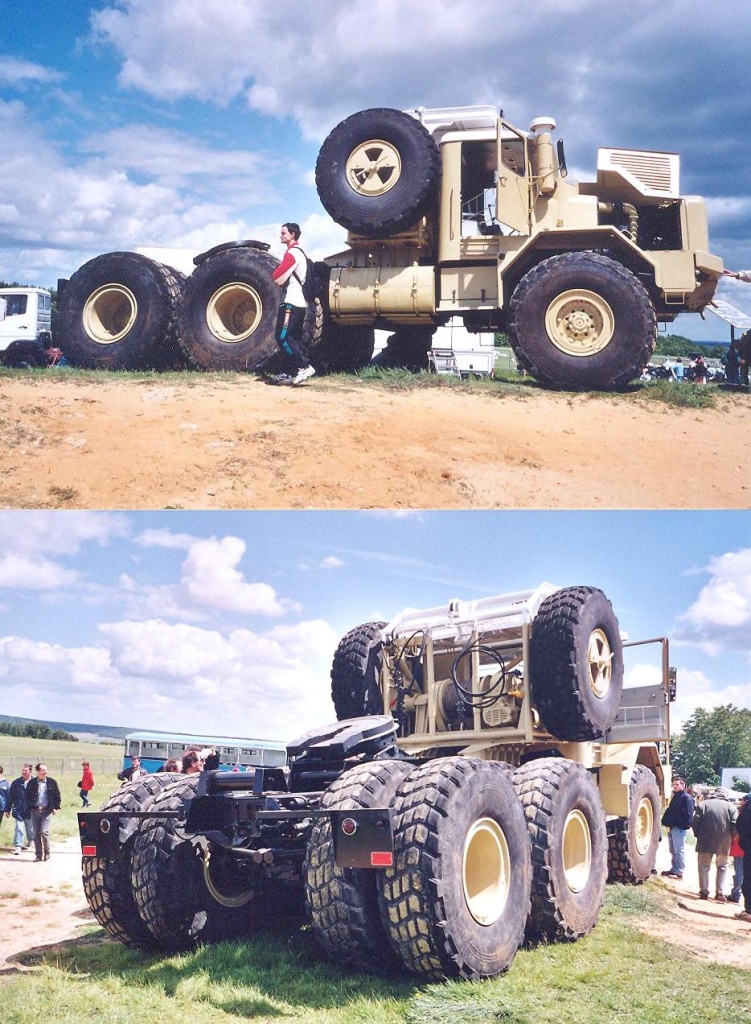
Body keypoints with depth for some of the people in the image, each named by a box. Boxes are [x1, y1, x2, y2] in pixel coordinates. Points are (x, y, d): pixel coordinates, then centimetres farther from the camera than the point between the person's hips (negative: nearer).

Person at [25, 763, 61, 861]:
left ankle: (47, 853, 6)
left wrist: (56, 807, 0)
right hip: (35, 811, 2)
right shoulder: (32, 782, 5)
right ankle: (38, 855, 13)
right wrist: (30, 806, 0)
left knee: (44, 832, -11)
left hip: (47, 810, -2)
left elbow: (57, 795, 7)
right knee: (36, 834, 4)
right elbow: (28, 796, 10)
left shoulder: (51, 782, 3)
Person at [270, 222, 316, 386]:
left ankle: (304, 366, -17)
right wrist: (282, 280, 4)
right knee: (294, 338, 8)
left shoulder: (292, 253, -12)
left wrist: (280, 279, 5)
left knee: (282, 337, -12)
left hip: (291, 302, -10)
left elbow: (277, 276, -15)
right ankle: (294, 373, 8)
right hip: (299, 302, 10)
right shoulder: (299, 253, 21)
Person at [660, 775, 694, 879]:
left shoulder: (687, 798, -8)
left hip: (679, 828, -9)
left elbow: (688, 814, -15)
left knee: (679, 851, -5)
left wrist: (684, 826, -20)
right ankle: (674, 869, 20)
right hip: (671, 827, 9)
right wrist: (667, 823, 15)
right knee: (673, 851, 13)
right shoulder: (675, 797, 20)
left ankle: (679, 872, -3)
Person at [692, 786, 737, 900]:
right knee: (722, 867, 15)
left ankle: (704, 891, 8)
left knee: (704, 866, 11)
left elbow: (695, 822, -4)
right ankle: (719, 892, 9)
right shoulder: (730, 807, 1)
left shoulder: (703, 804, 2)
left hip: (705, 842, 0)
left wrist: (698, 835, 9)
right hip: (724, 843, 0)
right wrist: (730, 839, 7)